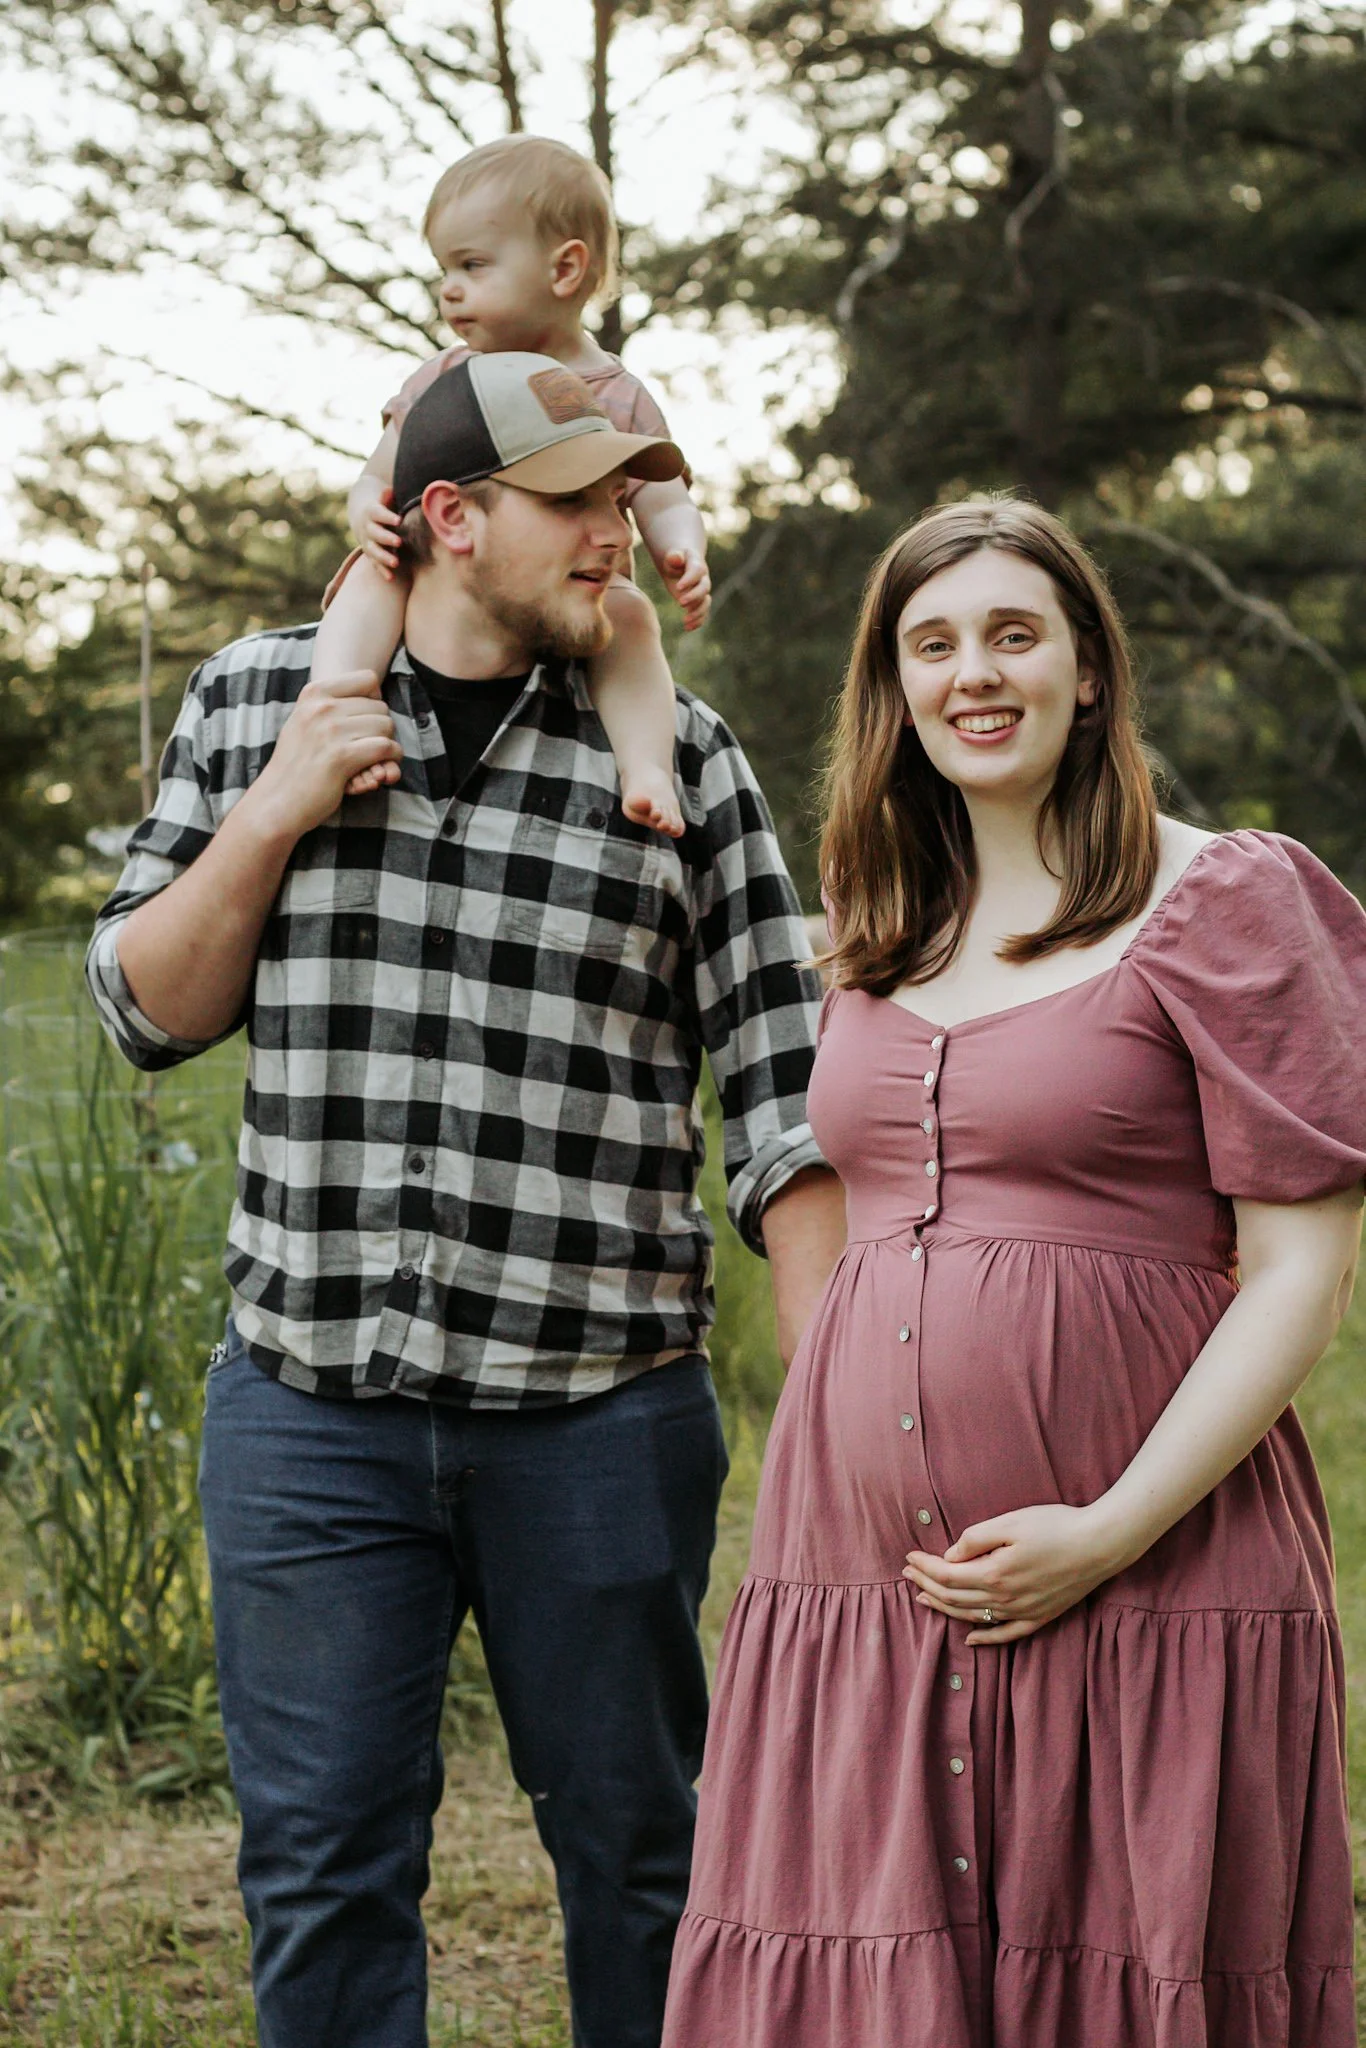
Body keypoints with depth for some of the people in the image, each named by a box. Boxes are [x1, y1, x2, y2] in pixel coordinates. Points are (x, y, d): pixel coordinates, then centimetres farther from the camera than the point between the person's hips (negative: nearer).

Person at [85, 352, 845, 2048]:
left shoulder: (679, 759, 3)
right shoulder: (253, 701, 7)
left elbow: (777, 1084, 1)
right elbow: (147, 1007, 10)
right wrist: (270, 817, -6)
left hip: (602, 1417, 0)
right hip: (310, 1407, 1)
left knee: (633, 1844, 11)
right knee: (322, 1866, 5)